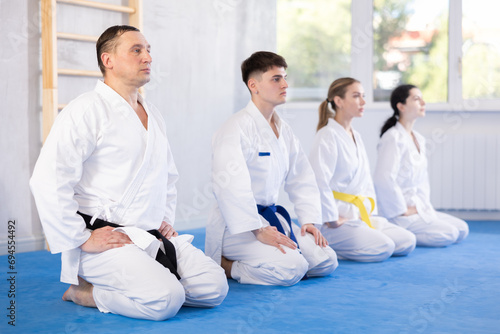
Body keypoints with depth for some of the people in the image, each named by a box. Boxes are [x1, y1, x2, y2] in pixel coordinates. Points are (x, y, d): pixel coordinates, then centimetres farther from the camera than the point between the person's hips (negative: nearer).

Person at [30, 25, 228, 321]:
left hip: (152, 237, 9)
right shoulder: (87, 110, -10)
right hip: (106, 239, -8)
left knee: (214, 288, -4)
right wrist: (81, 240, -17)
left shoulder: (153, 115, 18)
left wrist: (166, 220, 18)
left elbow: (168, 176, 33)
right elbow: (48, 180, -19)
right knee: (166, 299, -27)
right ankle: (84, 291, -1)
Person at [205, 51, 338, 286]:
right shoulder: (235, 129, -17)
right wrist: (257, 230, -29)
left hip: (271, 216, 9)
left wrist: (308, 220, 5)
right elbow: (231, 186, -27)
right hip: (236, 224, -9)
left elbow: (301, 178, 17)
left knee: (326, 261, 1)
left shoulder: (283, 129, 12)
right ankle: (220, 265, -6)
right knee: (291, 269, -27)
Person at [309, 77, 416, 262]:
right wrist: (332, 220, -19)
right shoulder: (327, 136, -14)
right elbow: (319, 182, -21)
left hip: (360, 215, 9)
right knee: (383, 248, -23)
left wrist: (370, 211, 12)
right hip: (339, 218, -9)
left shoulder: (356, 137, 16)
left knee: (407, 242, 3)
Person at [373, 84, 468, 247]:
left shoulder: (418, 139, 13)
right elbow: (384, 179, -25)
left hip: (418, 208, 10)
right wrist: (402, 210, -17)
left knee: (462, 229, 6)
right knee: (448, 234, -18)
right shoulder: (393, 138, -16)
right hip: (396, 213, -9)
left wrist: (425, 204, 9)